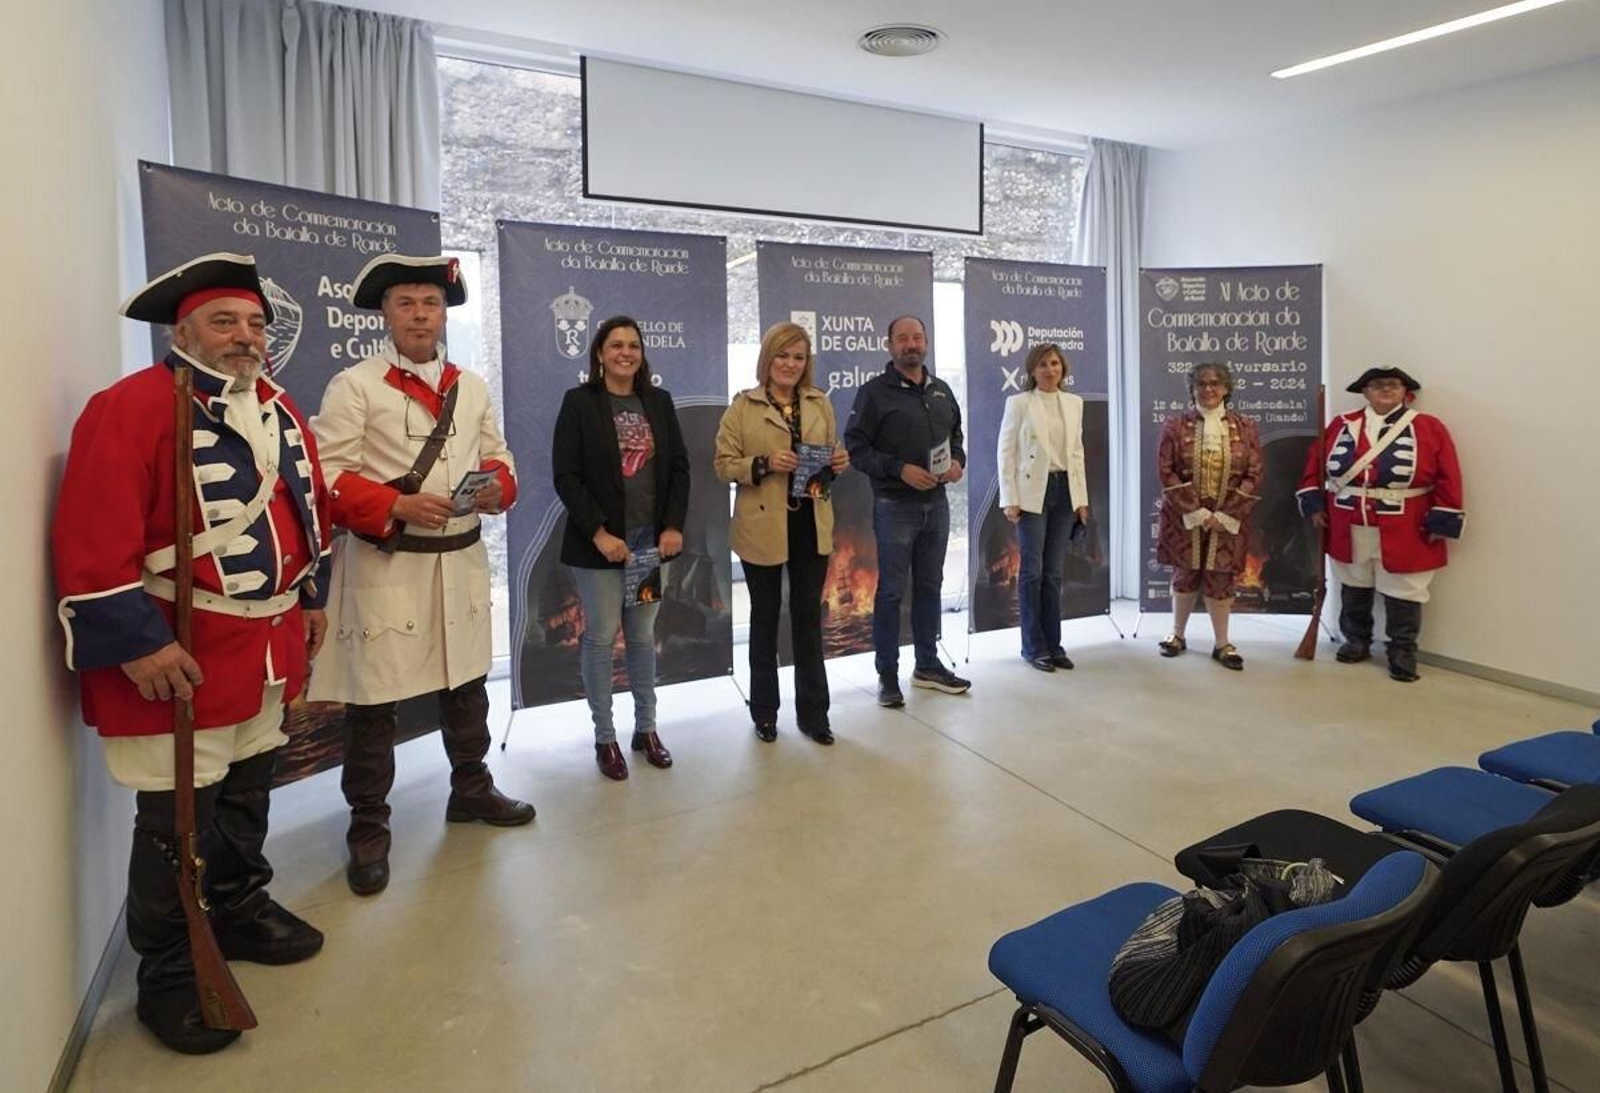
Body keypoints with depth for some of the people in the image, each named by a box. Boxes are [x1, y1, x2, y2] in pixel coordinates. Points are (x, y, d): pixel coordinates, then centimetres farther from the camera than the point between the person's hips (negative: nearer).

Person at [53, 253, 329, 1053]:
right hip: (179, 656, -7)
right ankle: (169, 976, 21)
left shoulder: (279, 408, 10)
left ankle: (242, 911, 41)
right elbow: (93, 541, -20)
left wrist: (312, 597, 17)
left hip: (269, 644, 8)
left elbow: (306, 505, 18)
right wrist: (136, 642, -22)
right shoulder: (130, 408, -14)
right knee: (176, 817, 3)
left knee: (247, 790, 21)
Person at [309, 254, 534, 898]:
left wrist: (497, 489, -8)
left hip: (462, 559, 5)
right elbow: (327, 474, -11)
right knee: (374, 698, 1)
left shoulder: (472, 387, 10)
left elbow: (498, 458, 14)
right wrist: (396, 506, -23)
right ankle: (368, 829, 18)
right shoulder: (354, 386, -6)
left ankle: (471, 790, 38)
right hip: (385, 563, -5)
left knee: (466, 682, 18)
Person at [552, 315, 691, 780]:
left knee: (643, 636, 11)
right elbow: (566, 475, -9)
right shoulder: (579, 402, -3)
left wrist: (673, 526, -4)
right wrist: (598, 533, -16)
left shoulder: (659, 401, 9)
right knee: (601, 637, 3)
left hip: (651, 538, 4)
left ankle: (646, 728, 24)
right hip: (599, 542, -3)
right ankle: (604, 737, 15)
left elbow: (679, 466, 7)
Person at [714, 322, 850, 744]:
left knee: (808, 614, 9)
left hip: (812, 525, 3)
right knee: (765, 616, 10)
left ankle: (813, 711, 21)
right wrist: (764, 464, -22)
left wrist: (838, 464, -7)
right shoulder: (743, 406, -3)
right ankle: (764, 711, 25)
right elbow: (724, 465, -6)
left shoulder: (820, 403, 9)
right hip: (763, 527, -3)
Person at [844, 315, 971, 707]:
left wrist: (958, 462, 0)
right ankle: (888, 675, 11)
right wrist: (900, 469, -20)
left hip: (937, 504, 6)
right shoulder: (874, 391, -6)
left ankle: (928, 666, 26)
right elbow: (855, 447, -11)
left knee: (929, 587, 14)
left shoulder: (941, 390, 12)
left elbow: (956, 436, 22)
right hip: (895, 506, -5)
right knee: (891, 592, 1)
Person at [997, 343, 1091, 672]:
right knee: (1032, 570, 0)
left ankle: (1053, 643, 16)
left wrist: (1082, 498, 8)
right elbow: (1005, 452, -4)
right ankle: (1033, 647, 9)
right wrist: (1009, 499, -11)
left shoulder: (1074, 403, 10)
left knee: (1054, 571, 8)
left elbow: (1077, 452, 13)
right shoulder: (1019, 403, -3)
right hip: (1032, 493, -4)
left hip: (1065, 491, 4)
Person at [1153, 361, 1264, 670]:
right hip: (1184, 516, -1)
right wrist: (1196, 512, -14)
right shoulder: (1176, 425, -1)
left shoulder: (1244, 427, 2)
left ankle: (1222, 644, 16)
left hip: (1229, 519, 1)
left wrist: (1224, 515, -11)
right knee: (1185, 576, 8)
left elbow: (1254, 475, -1)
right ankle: (1177, 634, 25)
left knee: (1220, 579, 5)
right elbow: (1166, 472, -7)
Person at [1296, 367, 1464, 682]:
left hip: (1403, 532, -2)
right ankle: (1356, 641, 31)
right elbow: (1315, 462, 10)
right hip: (1349, 529, 3)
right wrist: (1314, 504, 3)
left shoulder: (1429, 428, -3)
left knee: (1403, 593, 3)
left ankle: (1402, 652, 17)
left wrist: (1441, 522, -9)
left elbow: (1448, 478, -5)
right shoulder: (1342, 425, 4)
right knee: (1353, 588, 15)